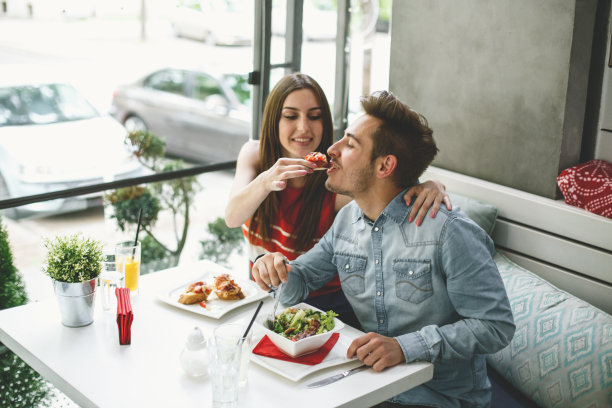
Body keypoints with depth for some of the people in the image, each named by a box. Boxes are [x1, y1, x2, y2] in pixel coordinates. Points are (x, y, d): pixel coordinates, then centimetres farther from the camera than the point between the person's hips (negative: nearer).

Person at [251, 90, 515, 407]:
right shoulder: (346, 220, 3)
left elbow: (497, 325, -18)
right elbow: (298, 284, 13)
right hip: (369, 380, 6)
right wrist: (276, 270, -11)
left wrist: (406, 346, -27)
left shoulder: (449, 233, -19)